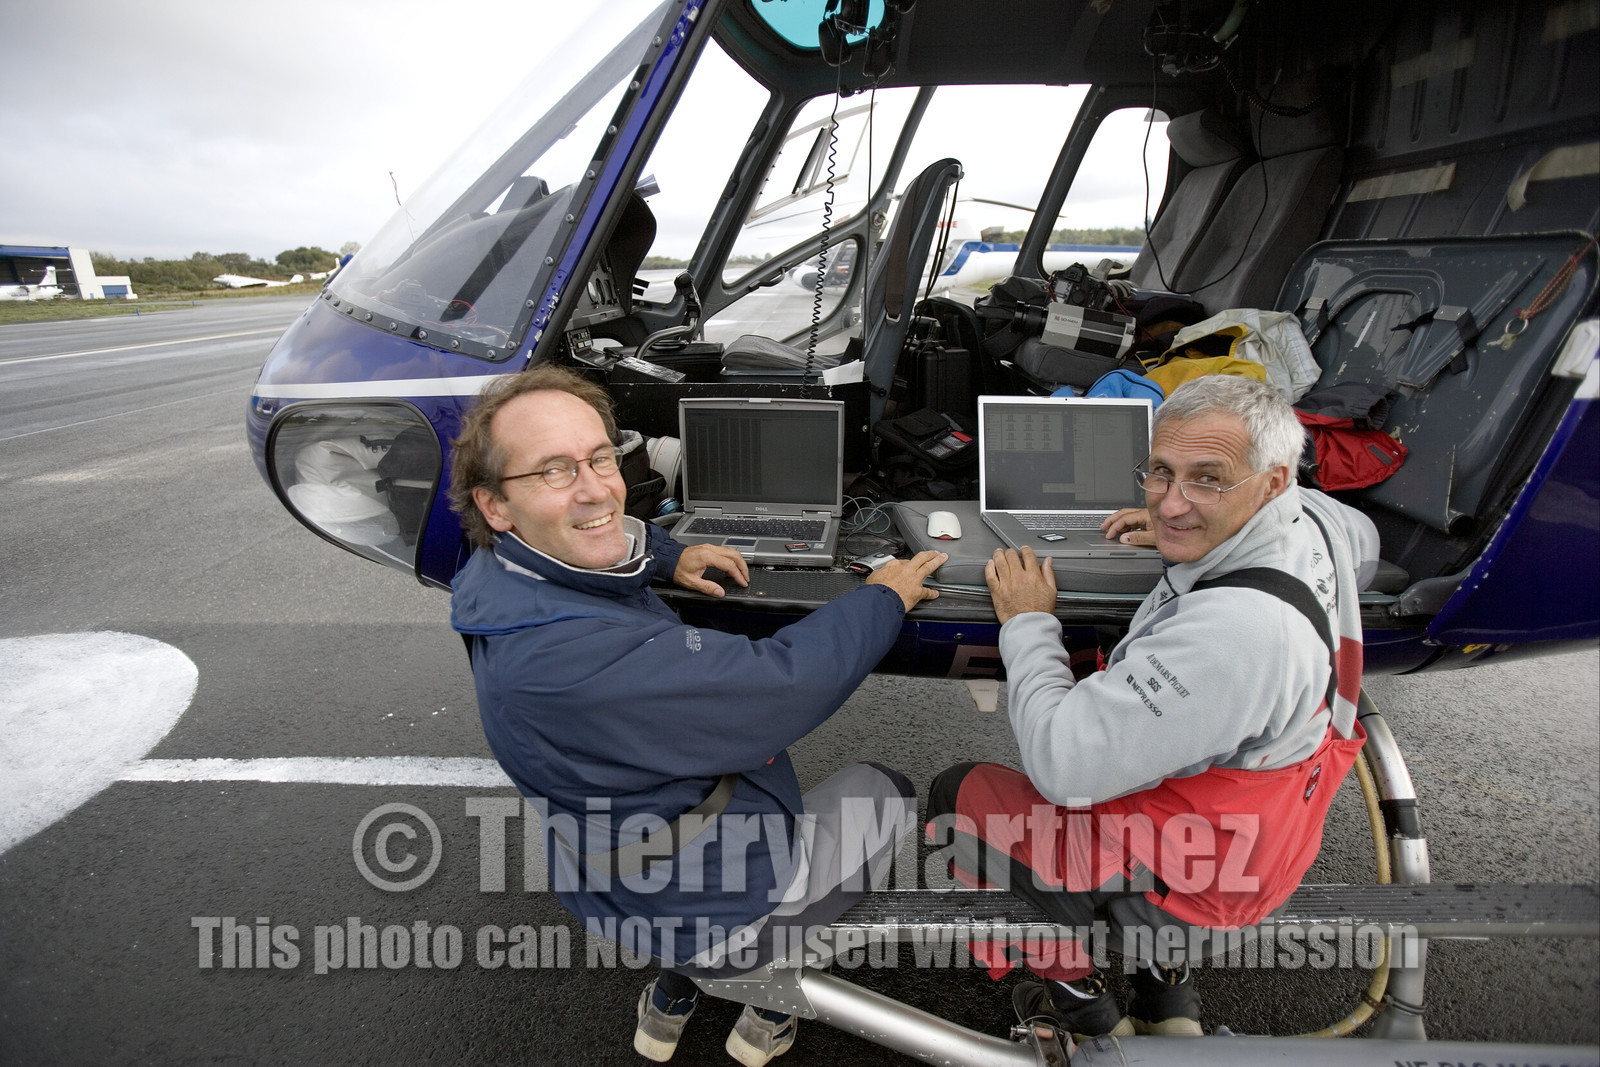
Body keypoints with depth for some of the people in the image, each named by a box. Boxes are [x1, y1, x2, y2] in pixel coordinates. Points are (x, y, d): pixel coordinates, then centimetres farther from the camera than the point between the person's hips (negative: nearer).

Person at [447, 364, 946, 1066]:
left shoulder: (519, 567, -10)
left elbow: (591, 536, 16)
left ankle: (674, 988, 38)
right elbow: (783, 685, -32)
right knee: (884, 791, 14)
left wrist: (668, 557, 0)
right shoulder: (567, 660, -38)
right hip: (717, 917, -8)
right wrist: (884, 599, -15)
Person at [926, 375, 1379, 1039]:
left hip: (1188, 896, -8)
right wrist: (1188, 539, 5)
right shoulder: (1310, 516, -11)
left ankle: (1082, 1004, 20)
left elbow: (1064, 766, -34)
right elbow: (1364, 544, 17)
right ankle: (1164, 987, 32)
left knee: (956, 795, 6)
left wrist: (1028, 623, -19)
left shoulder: (1229, 633, -39)